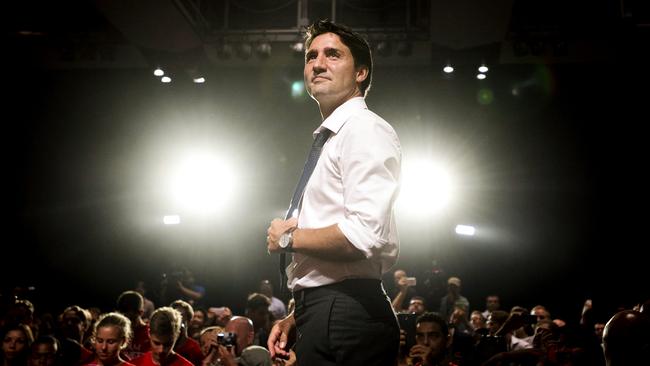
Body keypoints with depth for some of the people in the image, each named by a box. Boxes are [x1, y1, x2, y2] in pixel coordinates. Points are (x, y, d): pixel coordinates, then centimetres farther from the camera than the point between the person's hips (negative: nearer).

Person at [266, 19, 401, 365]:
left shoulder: (365, 130, -10)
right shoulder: (330, 140, 20)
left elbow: (364, 236, -24)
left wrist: (288, 237, -10)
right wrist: (296, 317, 17)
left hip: (345, 316, -9)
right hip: (321, 316, 9)